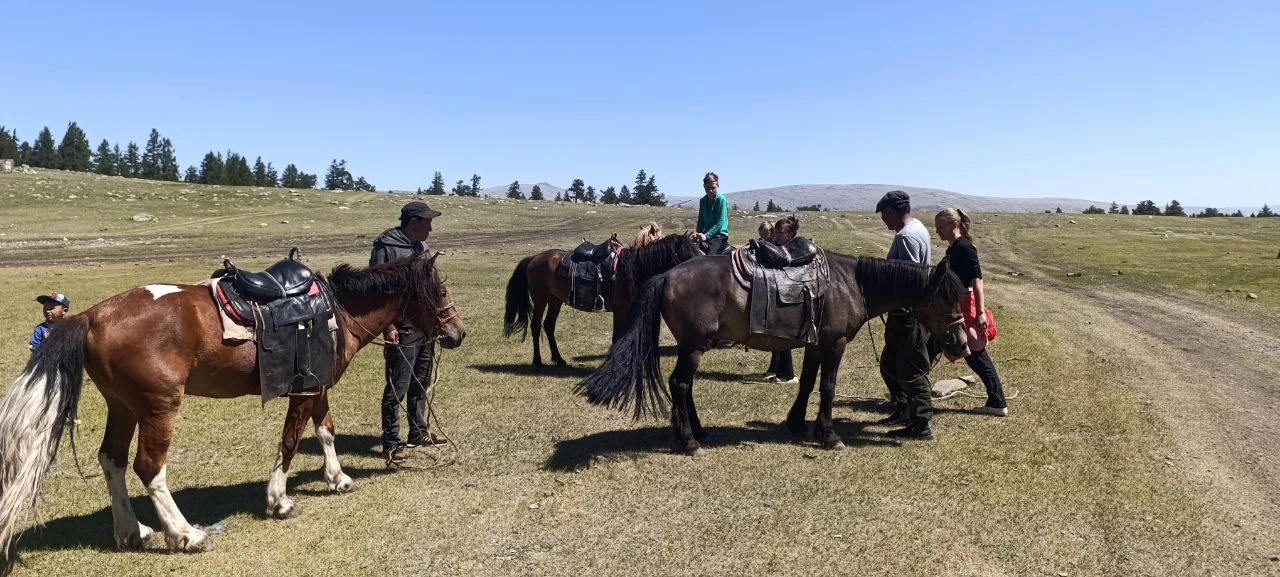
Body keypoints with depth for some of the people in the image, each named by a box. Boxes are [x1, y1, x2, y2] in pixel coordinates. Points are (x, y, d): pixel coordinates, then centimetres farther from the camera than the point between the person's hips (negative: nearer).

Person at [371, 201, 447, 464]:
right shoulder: (386, 248, -15)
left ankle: (418, 432, 31)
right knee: (397, 389, -2)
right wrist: (389, 327, -22)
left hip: (425, 327, 9)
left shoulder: (420, 246, 11)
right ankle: (391, 443, 7)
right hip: (402, 331, -9)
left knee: (421, 384, 18)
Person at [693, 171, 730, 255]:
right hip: (705, 234, 6)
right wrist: (698, 233, -6)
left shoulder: (721, 199, -7)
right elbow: (700, 221, 14)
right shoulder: (702, 201, 13)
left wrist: (706, 236, -21)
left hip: (720, 235, -6)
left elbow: (720, 222, -14)